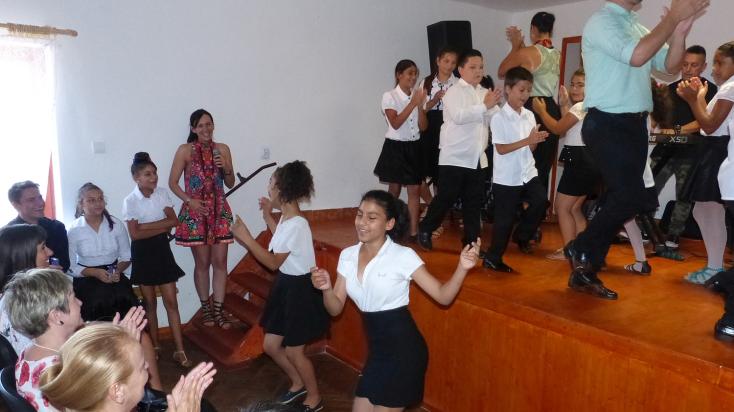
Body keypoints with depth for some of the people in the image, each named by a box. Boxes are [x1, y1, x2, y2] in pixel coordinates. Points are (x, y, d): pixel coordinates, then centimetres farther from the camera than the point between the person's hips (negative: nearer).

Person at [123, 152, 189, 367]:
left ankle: (179, 350, 2)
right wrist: (162, 227, -15)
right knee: (150, 302, 8)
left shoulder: (162, 193, -2)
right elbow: (135, 234, -16)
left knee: (171, 301, 0)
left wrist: (146, 225, -17)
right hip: (143, 252, -2)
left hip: (162, 249, 2)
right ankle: (155, 347, 23)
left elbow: (173, 221, -9)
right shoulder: (130, 201, -10)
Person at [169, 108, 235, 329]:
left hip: (220, 211, 2)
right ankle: (206, 307, 22)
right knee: (202, 263, 6)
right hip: (195, 212, -2)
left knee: (220, 262, 3)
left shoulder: (222, 149, 3)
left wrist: (226, 168, -11)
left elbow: (231, 183, 8)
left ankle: (218, 309, 12)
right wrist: (189, 200, -14)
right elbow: (172, 182, -1)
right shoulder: (185, 150, -4)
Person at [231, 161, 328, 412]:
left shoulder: (296, 224, -26)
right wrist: (268, 216, 17)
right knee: (271, 345, 17)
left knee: (293, 351, 6)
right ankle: (298, 384, 39)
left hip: (300, 289, -9)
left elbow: (274, 262, -22)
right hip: (285, 285, 9)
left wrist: (245, 237, -20)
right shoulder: (286, 218, 3)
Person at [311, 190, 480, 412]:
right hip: (377, 350, 6)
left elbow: (443, 296, -14)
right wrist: (326, 289, -17)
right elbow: (335, 309, 3)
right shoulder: (347, 256, 1)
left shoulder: (403, 256, -14)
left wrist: (462, 267, -30)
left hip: (403, 350, -6)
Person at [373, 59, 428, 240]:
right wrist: (413, 103, -20)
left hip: (413, 147, 4)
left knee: (414, 190, 1)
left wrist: (420, 105, -13)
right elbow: (395, 123, -19)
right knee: (394, 190, 6)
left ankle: (414, 232, 6)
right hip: (395, 147, -4)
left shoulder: (417, 96, 5)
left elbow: (423, 127, 1)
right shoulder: (389, 96, -7)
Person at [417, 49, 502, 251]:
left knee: (474, 201, 10)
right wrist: (485, 106, -24)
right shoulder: (454, 92, -6)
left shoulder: (485, 93, 12)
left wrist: (494, 105, -16)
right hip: (455, 157, -6)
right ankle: (425, 229, 19)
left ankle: (471, 240, 20)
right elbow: (459, 116, -23)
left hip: (477, 158, 6)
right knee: (447, 197, 0)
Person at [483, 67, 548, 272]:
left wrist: (536, 140, -13)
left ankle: (522, 235, 16)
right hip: (506, 178, -5)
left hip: (528, 173, 6)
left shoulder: (529, 115, 6)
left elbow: (530, 148, 8)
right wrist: (527, 140, -23)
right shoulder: (499, 117, -12)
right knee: (505, 219, 2)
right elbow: (501, 149, -17)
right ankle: (493, 257, 18)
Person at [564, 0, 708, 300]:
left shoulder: (638, 27, 16)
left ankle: (584, 272, 17)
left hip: (635, 124, 9)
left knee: (622, 199, 7)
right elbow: (636, 56, -22)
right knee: (631, 198, -15)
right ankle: (580, 249, 8)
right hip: (607, 124, -8)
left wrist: (680, 31, -1)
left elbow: (670, 66, 14)